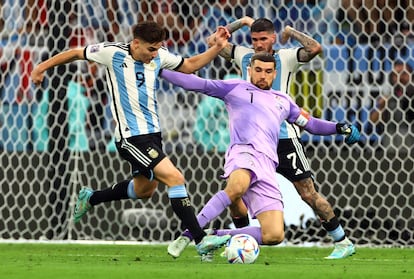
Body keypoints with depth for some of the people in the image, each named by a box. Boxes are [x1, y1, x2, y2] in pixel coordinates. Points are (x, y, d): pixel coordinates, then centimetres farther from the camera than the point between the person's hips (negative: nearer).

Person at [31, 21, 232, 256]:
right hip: (132, 137, -8)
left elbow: (190, 65, 15)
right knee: (175, 178, -19)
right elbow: (76, 53, 1)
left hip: (152, 131, 8)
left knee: (144, 189, 23)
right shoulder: (113, 53, -13)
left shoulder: (159, 56, 1)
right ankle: (201, 240, -20)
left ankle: (90, 199, 45)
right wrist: (43, 67, 6)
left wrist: (218, 48, 2)